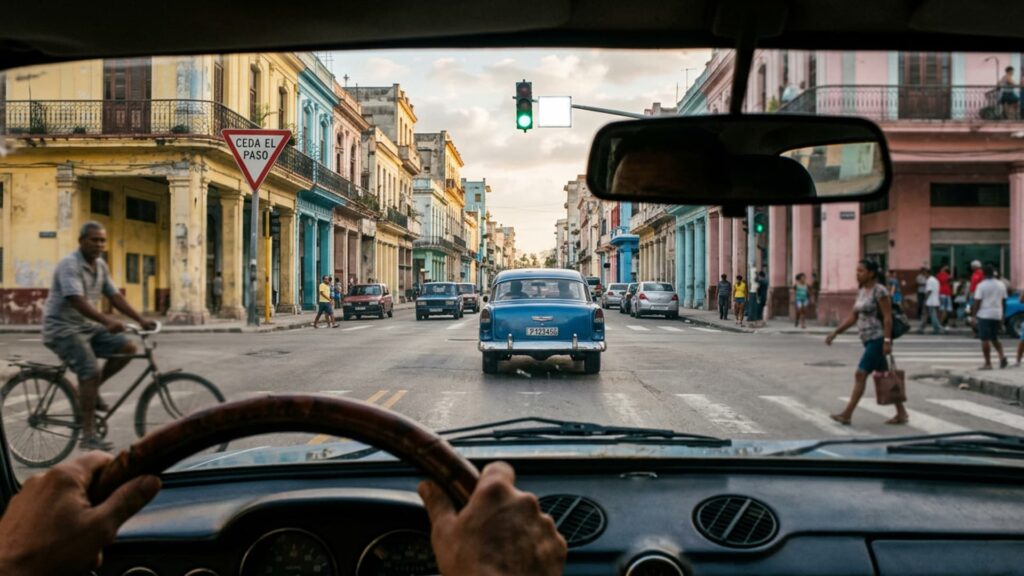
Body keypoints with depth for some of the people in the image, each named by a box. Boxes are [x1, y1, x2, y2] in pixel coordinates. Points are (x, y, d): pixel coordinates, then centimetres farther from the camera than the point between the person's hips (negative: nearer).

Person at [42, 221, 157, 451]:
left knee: (127, 348, -6)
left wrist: (141, 319, -3)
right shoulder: (69, 265, -18)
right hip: (63, 328, -8)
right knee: (91, 372, -22)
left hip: (88, 326, 8)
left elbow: (115, 296, 8)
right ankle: (88, 436, -16)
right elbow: (77, 301, -31)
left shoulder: (100, 266, 8)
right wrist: (107, 321, -45)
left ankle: (91, 390, 10)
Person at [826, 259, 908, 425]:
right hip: (868, 340, 9)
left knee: (860, 375, -11)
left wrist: (887, 341, -21)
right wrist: (835, 332, 8)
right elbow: (853, 317, 14)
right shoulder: (861, 291, 12)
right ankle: (901, 413, 22)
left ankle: (846, 415, -9)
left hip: (878, 340, -9)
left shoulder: (879, 291, -13)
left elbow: (888, 317, -16)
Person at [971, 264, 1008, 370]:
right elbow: (1003, 301, 11)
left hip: (984, 315, -6)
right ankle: (1002, 356, -1)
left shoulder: (982, 286, -9)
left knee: (985, 340, -3)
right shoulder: (1001, 285, 8)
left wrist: (973, 315, -5)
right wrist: (1002, 316, 18)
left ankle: (988, 364, -3)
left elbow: (977, 302, -12)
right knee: (995, 338, 19)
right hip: (997, 315, 6)